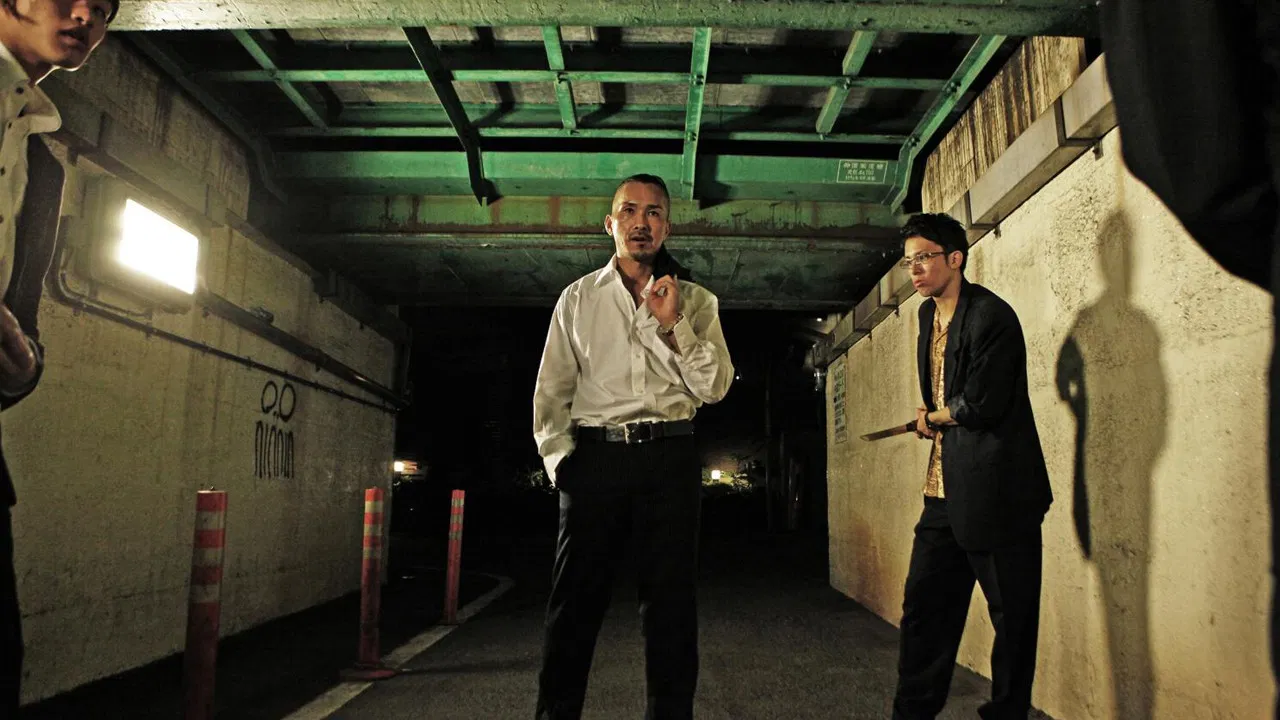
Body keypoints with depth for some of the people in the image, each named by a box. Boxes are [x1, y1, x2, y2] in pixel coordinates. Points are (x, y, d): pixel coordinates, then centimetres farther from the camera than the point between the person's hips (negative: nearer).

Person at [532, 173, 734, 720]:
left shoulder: (696, 302, 11)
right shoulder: (579, 298, 12)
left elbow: (715, 387, 2)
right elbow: (551, 390, 9)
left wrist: (673, 323, -9)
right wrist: (560, 460, -3)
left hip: (670, 456, 0)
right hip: (595, 454, 0)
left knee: (670, 602, 4)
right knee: (575, 599, 1)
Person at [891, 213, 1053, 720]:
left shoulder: (990, 316, -13)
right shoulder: (929, 313, 14)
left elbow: (982, 405, -20)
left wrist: (932, 418, -2)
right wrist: (934, 418, 7)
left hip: (995, 490, -9)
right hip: (946, 489, 9)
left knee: (1012, 615, 2)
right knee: (923, 605, 11)